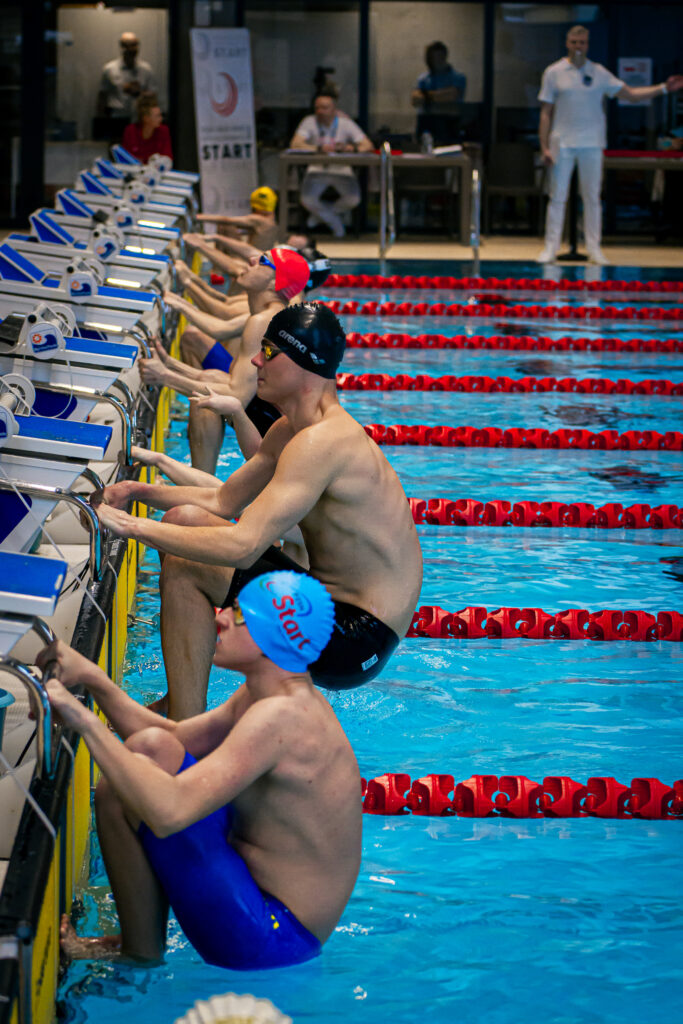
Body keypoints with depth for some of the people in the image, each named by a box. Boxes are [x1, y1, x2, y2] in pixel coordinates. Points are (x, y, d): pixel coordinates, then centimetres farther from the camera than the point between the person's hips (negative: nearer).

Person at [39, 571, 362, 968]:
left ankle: (141, 950, -4)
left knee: (149, 752, -19)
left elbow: (169, 812, -35)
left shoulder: (281, 716, -25)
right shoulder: (281, 696, 6)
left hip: (269, 939, -10)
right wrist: (92, 678, 2)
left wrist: (87, 723, -29)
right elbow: (174, 736, 14)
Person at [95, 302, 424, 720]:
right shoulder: (290, 431, 9)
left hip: (355, 644, -10)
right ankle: (181, 702, 23)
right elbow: (223, 501, 19)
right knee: (186, 519, 15)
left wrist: (136, 527, -23)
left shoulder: (322, 441, -24)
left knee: (185, 567, -16)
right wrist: (141, 491, 5)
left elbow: (243, 547, -30)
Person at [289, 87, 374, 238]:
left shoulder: (346, 123, -5)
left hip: (341, 170, 1)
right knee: (306, 200, -28)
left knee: (353, 199, -26)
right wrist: (319, 149, -36)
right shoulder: (310, 122, -7)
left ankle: (320, 214, 9)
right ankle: (334, 221, 8)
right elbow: (295, 144, -21)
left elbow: (367, 145, -10)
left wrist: (353, 148, -33)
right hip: (317, 169, -1)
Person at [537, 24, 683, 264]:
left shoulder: (599, 73, 7)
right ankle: (550, 248, 5)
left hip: (592, 144, 2)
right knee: (557, 197, -1)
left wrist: (663, 88, -1)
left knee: (592, 197, 4)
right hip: (562, 143, -2)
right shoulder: (554, 72, 2)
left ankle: (594, 249, 9)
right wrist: (545, 147, -3)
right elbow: (546, 113, 3)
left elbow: (631, 94, 9)